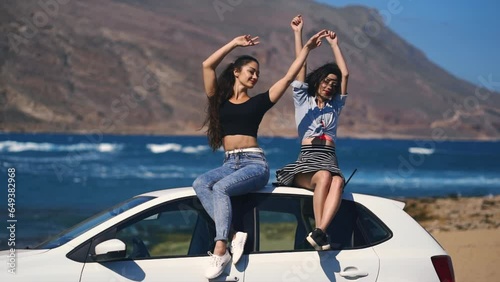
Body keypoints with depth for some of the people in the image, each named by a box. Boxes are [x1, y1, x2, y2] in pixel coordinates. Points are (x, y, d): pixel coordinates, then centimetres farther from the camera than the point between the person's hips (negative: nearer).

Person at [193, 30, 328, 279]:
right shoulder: (219, 100, 13)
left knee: (220, 188, -31)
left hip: (255, 163, -3)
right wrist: (234, 43, 6)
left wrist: (307, 47, 9)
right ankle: (233, 234, -33)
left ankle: (220, 249, -37)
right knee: (200, 184, -28)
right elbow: (207, 65, 2)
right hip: (230, 163, 3)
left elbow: (289, 76, 8)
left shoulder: (258, 102, 10)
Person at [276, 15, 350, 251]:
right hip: (307, 160, -2)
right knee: (324, 177, -37)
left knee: (338, 181, -35)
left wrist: (334, 44, 27)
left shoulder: (335, 106, 26)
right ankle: (320, 231, -42)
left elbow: (345, 74, 22)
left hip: (329, 159, 2)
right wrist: (298, 33, 12)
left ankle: (319, 232, -51)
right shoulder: (303, 101, 20)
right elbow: (301, 66, 13)